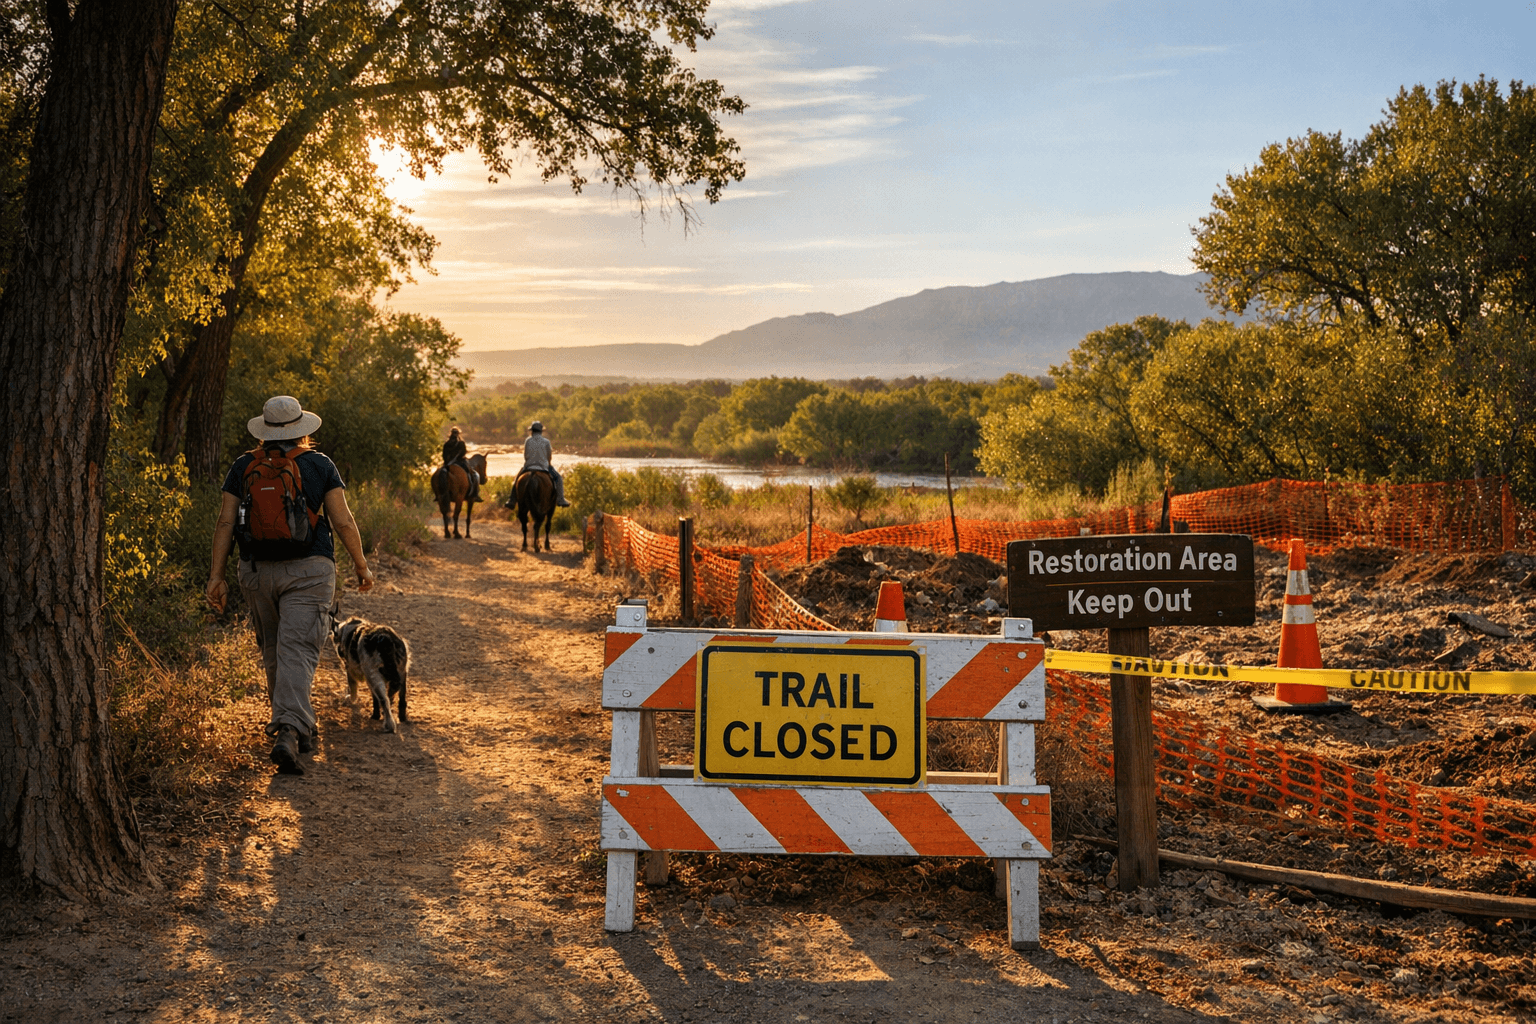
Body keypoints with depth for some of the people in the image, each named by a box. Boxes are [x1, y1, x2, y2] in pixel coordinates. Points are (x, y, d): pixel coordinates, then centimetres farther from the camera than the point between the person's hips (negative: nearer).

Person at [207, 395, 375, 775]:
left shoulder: (243, 467, 5)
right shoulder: (320, 465, -1)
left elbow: (225, 522, 1)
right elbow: (343, 521, -3)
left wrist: (216, 576, 3)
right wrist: (361, 565, 9)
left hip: (256, 570, 3)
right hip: (308, 570, -3)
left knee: (272, 651, 18)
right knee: (298, 651, -8)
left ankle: (290, 725, 31)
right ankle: (289, 732, -23)